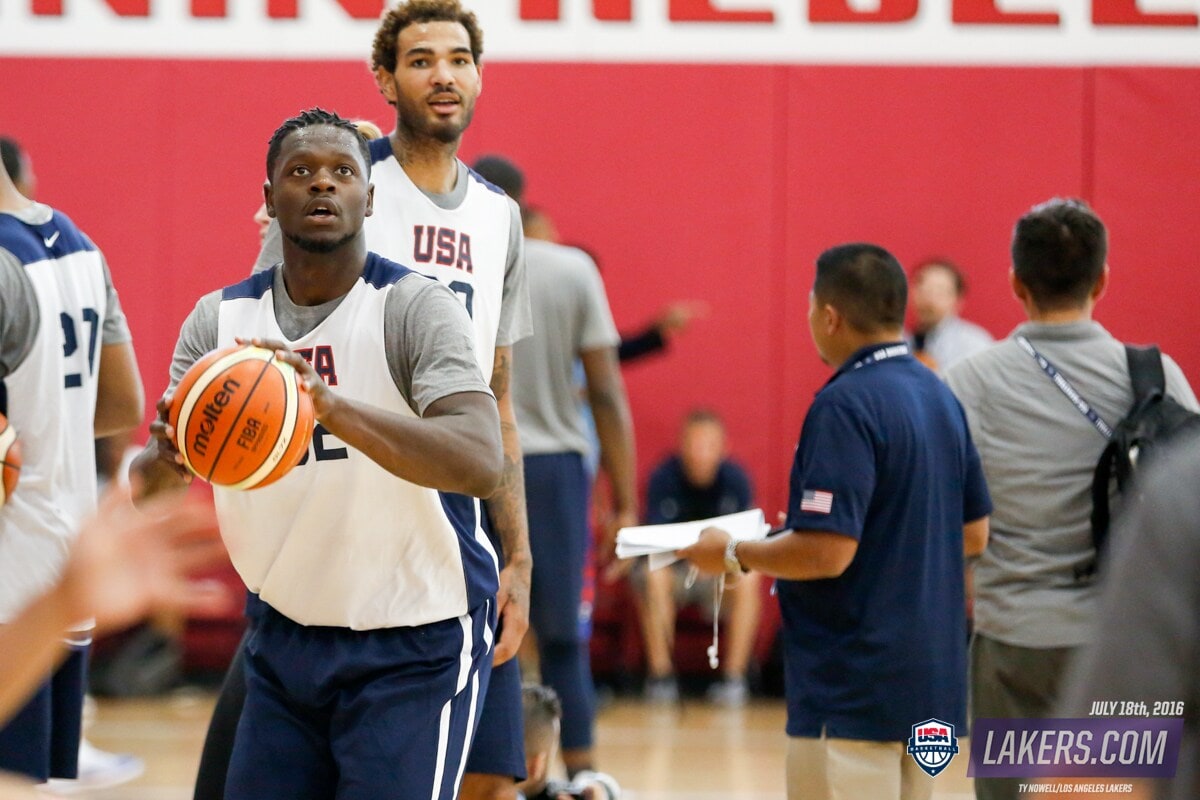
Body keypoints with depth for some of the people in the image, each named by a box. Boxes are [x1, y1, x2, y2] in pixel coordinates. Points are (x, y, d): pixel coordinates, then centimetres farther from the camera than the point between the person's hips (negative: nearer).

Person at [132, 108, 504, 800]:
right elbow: (148, 483, -3)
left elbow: (480, 465, -28)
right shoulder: (220, 320, 3)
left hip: (417, 647, -5)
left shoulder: (415, 307, -13)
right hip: (285, 634, 5)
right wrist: (165, 462, -28)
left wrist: (330, 406, -42)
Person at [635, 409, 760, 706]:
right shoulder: (664, 477, -12)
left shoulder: (735, 478, -8)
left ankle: (735, 675, -23)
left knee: (748, 580, -31)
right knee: (653, 579, -35)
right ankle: (660, 673, -23)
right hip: (674, 568, -1)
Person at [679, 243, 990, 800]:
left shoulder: (846, 404, -17)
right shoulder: (939, 396, 10)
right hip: (929, 677, 9)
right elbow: (973, 534, 17)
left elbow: (828, 552, -22)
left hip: (854, 688, -9)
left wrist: (733, 555, -7)